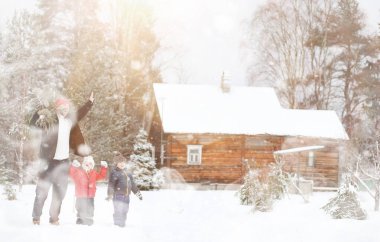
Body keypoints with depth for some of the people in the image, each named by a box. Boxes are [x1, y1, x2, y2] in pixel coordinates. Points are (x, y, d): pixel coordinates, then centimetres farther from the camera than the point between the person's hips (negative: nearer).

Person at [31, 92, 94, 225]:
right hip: (48, 160, -5)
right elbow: (33, 123, -19)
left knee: (60, 191, 9)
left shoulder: (70, 120, 10)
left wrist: (89, 103, 30)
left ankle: (54, 217, 18)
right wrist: (38, 116, -39)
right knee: (42, 190, -5)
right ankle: (36, 217, 6)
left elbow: (80, 114, 27)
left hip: (63, 161, 5)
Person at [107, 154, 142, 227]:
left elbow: (133, 185, 25)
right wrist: (110, 194, -19)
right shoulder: (114, 173, -5)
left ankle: (122, 224, 20)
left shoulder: (128, 174, 19)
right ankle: (117, 224, -8)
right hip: (118, 196, -7)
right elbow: (111, 185, -11)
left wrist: (138, 193, 24)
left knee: (124, 211, 11)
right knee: (118, 211, -13)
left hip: (126, 196, 7)